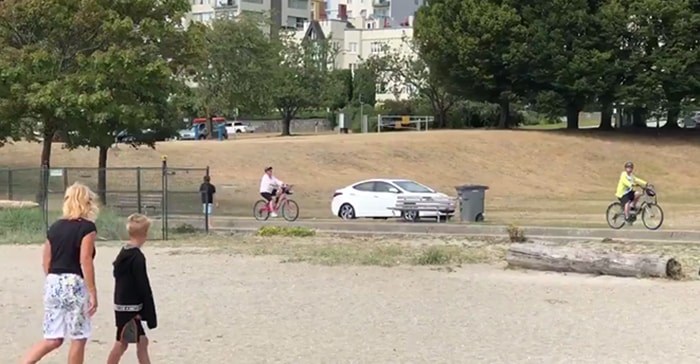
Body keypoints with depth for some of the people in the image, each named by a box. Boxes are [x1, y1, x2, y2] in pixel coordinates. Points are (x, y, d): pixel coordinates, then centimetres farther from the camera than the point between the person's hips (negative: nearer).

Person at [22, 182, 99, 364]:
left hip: (53, 283, 6)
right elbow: (85, 261, -15)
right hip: (75, 284, -6)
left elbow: (46, 263, 12)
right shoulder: (87, 227, -7)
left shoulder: (55, 227, 11)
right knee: (78, 339, 6)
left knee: (53, 339, 12)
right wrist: (93, 293, -12)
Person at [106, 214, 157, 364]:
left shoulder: (123, 253, 11)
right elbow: (143, 287, -17)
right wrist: (151, 315, -12)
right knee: (122, 343, -1)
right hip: (129, 308, -9)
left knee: (142, 341, 11)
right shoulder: (137, 257, -17)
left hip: (122, 305, 9)